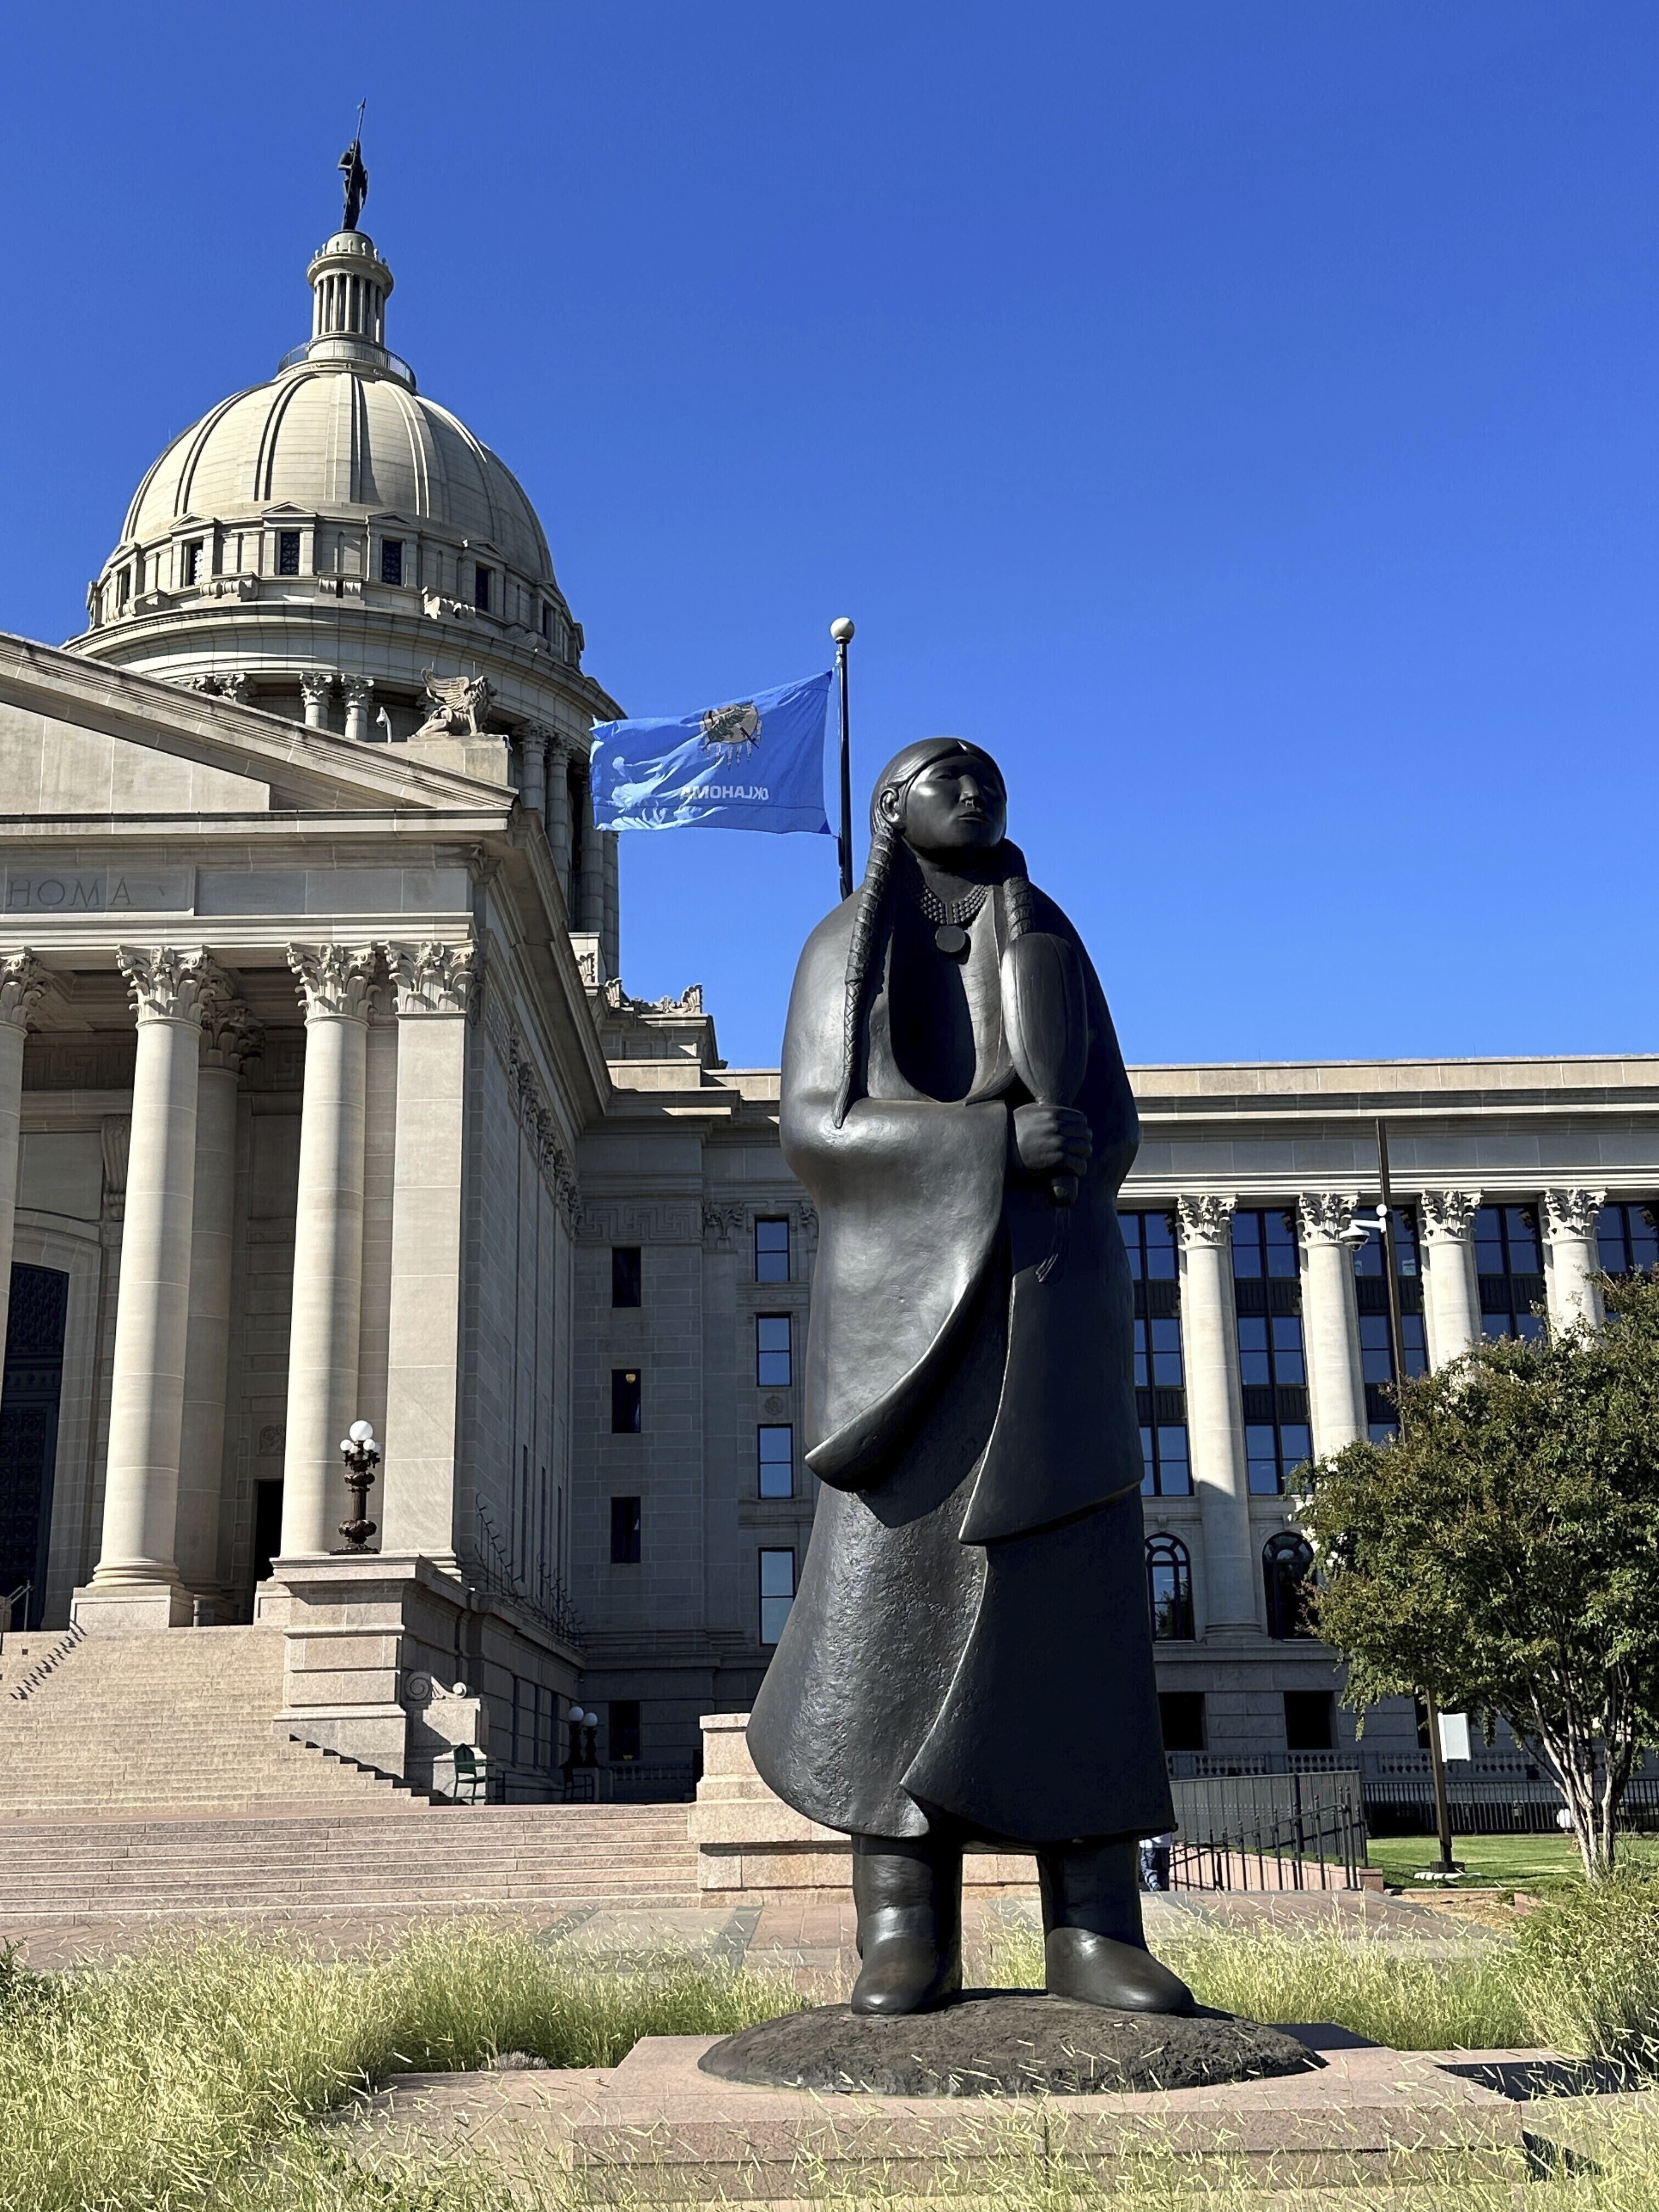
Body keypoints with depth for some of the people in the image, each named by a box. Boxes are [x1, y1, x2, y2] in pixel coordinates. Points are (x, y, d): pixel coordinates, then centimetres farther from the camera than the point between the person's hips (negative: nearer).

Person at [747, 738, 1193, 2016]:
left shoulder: (1049, 939, 17)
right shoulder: (843, 949, 11)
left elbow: (1110, 1128, 8)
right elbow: (816, 1131, -3)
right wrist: (999, 1142, -15)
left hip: (1050, 1299, 2)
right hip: (906, 1297, -2)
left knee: (1076, 1588, -7)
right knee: (894, 1586, -11)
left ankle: (1094, 1923, -6)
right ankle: (905, 1931, -9)